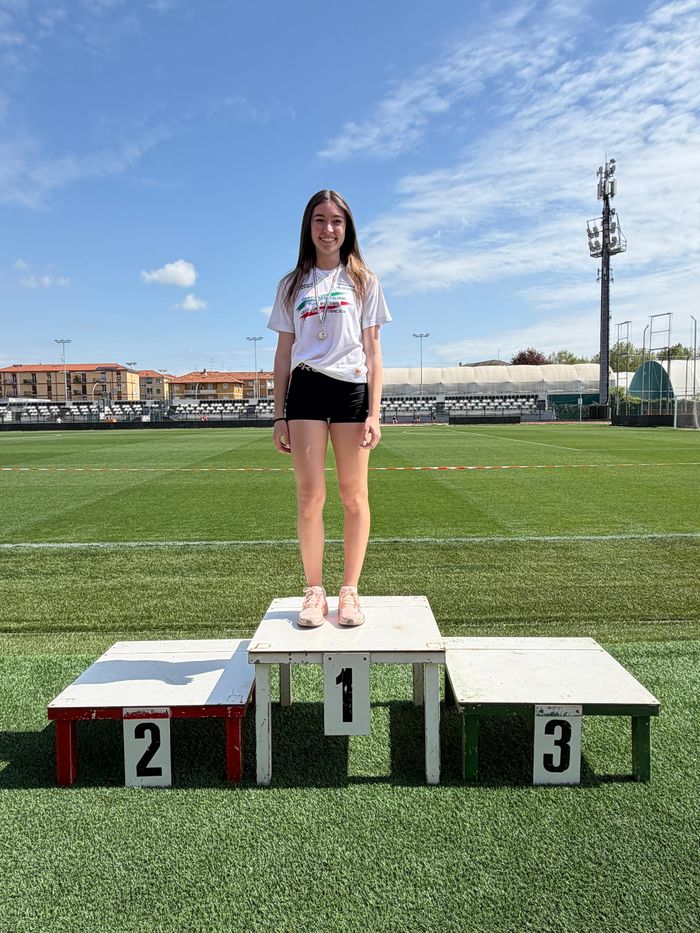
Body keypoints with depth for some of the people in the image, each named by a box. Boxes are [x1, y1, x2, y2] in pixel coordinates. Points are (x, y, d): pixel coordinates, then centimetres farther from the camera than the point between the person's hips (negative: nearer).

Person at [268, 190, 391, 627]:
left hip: (352, 389, 0)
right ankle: (314, 592, 7)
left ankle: (350, 592, 11)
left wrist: (374, 412, -3)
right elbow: (283, 353, 14)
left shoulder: (363, 280, 12)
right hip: (305, 389, 1)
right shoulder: (293, 284, 15)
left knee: (354, 495, 0)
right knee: (310, 496, -5)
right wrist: (279, 416, 7)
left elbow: (372, 349, 7)